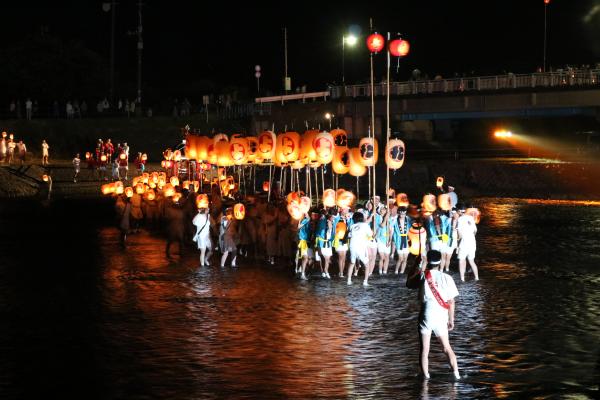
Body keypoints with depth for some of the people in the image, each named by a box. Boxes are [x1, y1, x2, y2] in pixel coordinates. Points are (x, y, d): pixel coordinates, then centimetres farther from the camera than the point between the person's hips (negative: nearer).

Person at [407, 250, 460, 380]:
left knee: (424, 349, 5)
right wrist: (451, 320, 10)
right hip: (441, 317, 2)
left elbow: (409, 283, 16)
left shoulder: (423, 275, -3)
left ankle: (425, 376, 2)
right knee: (447, 347, 14)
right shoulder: (446, 278, 0)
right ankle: (456, 373, 7)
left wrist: (416, 271, 25)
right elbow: (451, 302, 2)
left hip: (426, 315, -2)